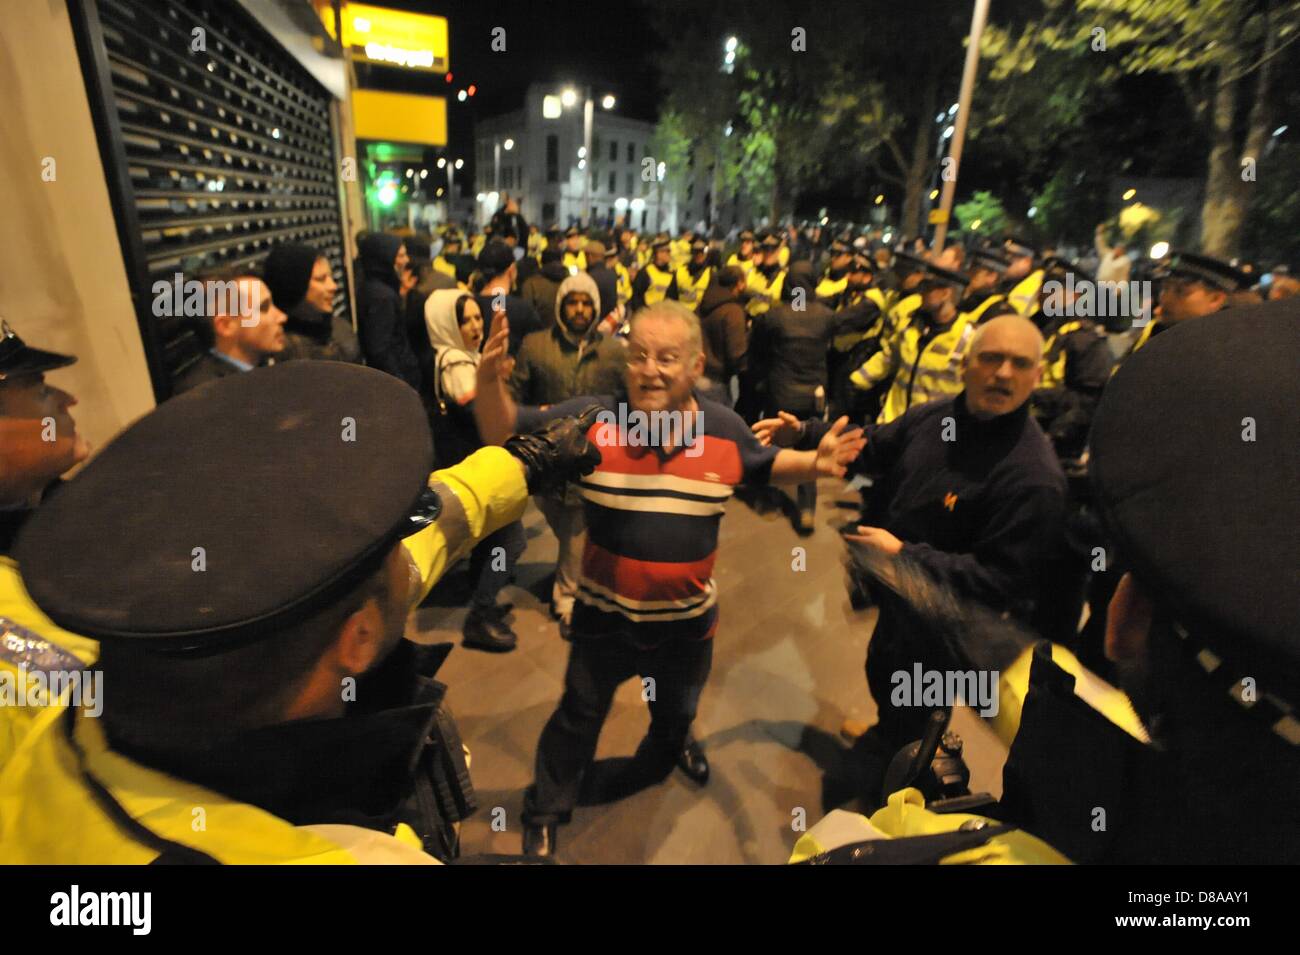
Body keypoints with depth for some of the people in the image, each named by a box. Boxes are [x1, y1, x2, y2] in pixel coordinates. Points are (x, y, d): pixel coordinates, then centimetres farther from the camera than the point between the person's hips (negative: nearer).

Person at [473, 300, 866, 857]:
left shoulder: (726, 430, -13)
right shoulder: (589, 420, -20)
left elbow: (764, 467, 5)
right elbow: (506, 438, -18)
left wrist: (813, 462, -15)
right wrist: (489, 381, -38)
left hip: (688, 615, 2)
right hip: (605, 612, -2)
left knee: (677, 706, 31)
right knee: (579, 715, 20)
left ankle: (670, 745, 69)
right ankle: (544, 813, 48)